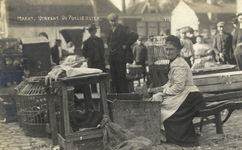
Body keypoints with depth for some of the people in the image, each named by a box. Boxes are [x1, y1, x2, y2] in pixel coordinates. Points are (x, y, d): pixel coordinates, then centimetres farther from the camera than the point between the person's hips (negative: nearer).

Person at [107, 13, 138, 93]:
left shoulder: (123, 29, -7)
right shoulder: (111, 30, 16)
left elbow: (134, 35, -19)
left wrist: (126, 45, -15)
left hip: (120, 56, -7)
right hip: (112, 56, 7)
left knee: (121, 77, -7)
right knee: (114, 77, 9)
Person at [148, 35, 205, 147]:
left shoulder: (179, 65, -18)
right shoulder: (174, 63, 14)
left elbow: (178, 87, -22)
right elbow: (171, 83, 19)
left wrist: (162, 90, -12)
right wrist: (160, 89, 3)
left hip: (189, 97, -10)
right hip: (182, 95, 10)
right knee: (156, 97, 0)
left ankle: (164, 135, 0)